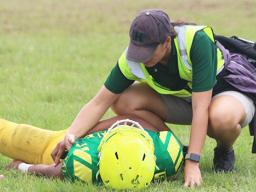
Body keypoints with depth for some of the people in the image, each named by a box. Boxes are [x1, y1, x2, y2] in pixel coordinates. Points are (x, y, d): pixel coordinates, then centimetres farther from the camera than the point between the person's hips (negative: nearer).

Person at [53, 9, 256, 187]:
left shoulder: (197, 40, -36)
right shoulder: (131, 59, -22)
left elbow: (200, 108, -37)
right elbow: (99, 103, -15)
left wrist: (192, 163, -40)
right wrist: (71, 136, -32)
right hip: (182, 97, 5)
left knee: (222, 118, -42)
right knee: (124, 102, -18)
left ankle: (225, 151, -5)